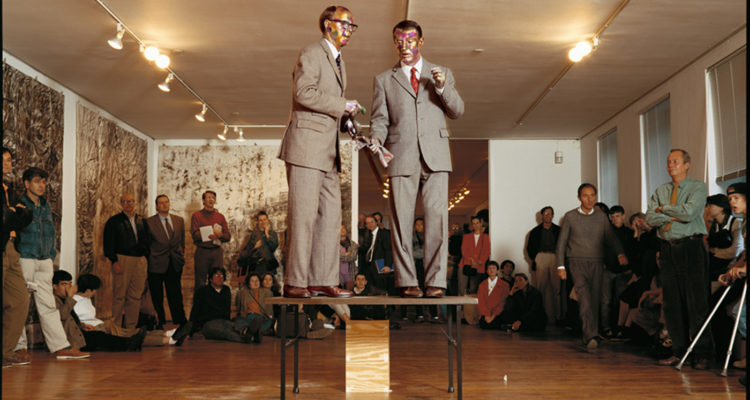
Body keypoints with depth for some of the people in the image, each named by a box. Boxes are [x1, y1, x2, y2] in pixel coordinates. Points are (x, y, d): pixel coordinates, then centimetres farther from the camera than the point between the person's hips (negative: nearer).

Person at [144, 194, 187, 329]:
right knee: (157, 297, 5)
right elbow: (147, 244, 2)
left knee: (175, 295, 6)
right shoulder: (149, 222, -2)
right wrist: (150, 260, 1)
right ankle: (159, 322, 16)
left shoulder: (179, 220, 10)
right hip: (156, 265, -3)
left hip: (175, 264, 3)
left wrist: (181, 257, 10)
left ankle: (181, 323, 11)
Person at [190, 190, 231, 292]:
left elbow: (228, 236, 8)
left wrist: (219, 235, -13)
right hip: (202, 252, -3)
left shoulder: (220, 217, 14)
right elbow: (195, 235, -8)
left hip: (217, 252, 3)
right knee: (200, 283, -1)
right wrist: (212, 233, -13)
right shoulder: (196, 215, 4)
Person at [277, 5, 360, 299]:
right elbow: (304, 92, -18)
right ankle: (295, 283, -8)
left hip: (328, 152, 9)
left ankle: (322, 281, 5)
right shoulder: (312, 54, -2)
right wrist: (343, 105, -12)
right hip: (306, 145, -9)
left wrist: (346, 119, 12)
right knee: (303, 216, -10)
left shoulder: (339, 64, 26)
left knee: (330, 216, 4)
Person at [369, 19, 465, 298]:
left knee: (437, 218, -9)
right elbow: (380, 119, 11)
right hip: (401, 158, 0)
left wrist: (442, 87, -7)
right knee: (401, 221, -3)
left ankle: (435, 281, -6)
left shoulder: (442, 73, 18)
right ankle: (407, 282, 1)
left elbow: (457, 111, 10)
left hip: (435, 158, 0)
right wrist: (376, 139, -10)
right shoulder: (384, 80, 17)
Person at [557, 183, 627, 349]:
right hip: (577, 262, -3)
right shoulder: (570, 216, 3)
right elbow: (561, 242, 6)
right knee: (584, 297, -19)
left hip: (596, 263, 3)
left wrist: (620, 253, -7)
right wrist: (561, 266, 1)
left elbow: (611, 237, 12)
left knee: (594, 299, 2)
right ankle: (591, 335, -27)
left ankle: (588, 335, 15)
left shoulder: (601, 216, 10)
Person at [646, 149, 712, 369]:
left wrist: (663, 209, -2)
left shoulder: (698, 187, 2)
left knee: (696, 301, -6)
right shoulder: (661, 190, 15)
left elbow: (689, 212, -15)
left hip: (692, 248, -5)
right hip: (668, 249, 5)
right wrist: (675, 215, -8)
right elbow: (650, 218, 3)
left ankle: (701, 354, -1)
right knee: (671, 303, 5)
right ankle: (679, 351, 12)